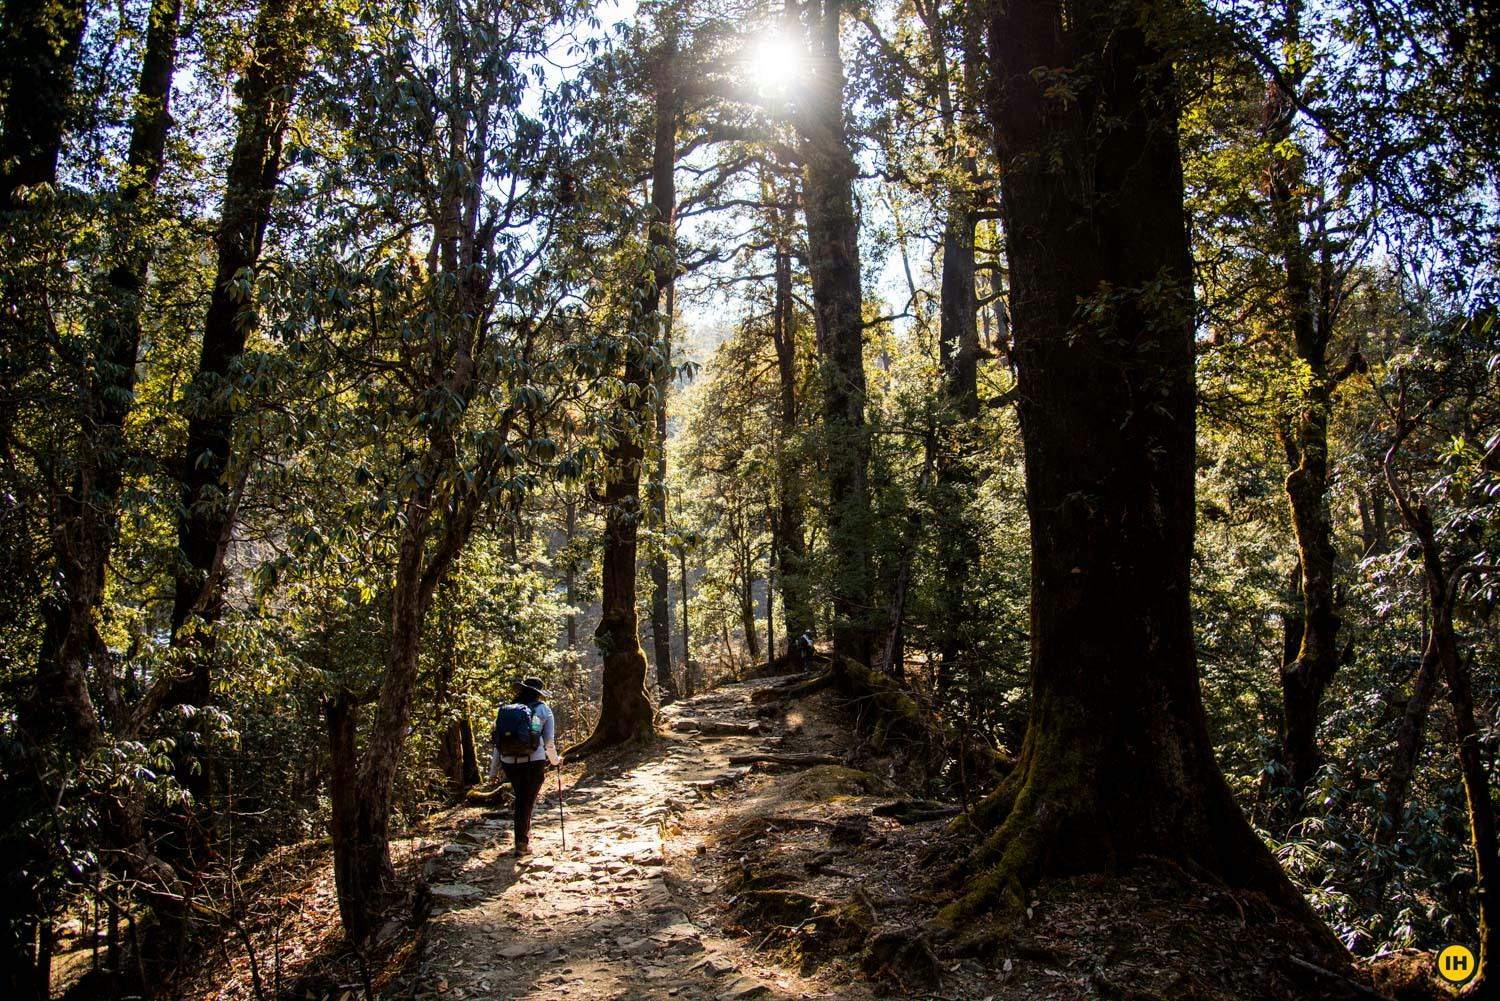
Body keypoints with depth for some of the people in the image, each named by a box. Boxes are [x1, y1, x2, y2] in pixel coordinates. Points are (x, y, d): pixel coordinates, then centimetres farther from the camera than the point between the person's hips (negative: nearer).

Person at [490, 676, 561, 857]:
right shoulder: (543, 710, 4)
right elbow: (549, 742, 1)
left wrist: (493, 772, 11)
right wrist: (556, 761, 19)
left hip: (509, 762, 3)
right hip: (534, 762, -3)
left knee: (520, 799, 23)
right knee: (528, 802, 7)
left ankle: (525, 834, 31)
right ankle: (522, 843, 5)